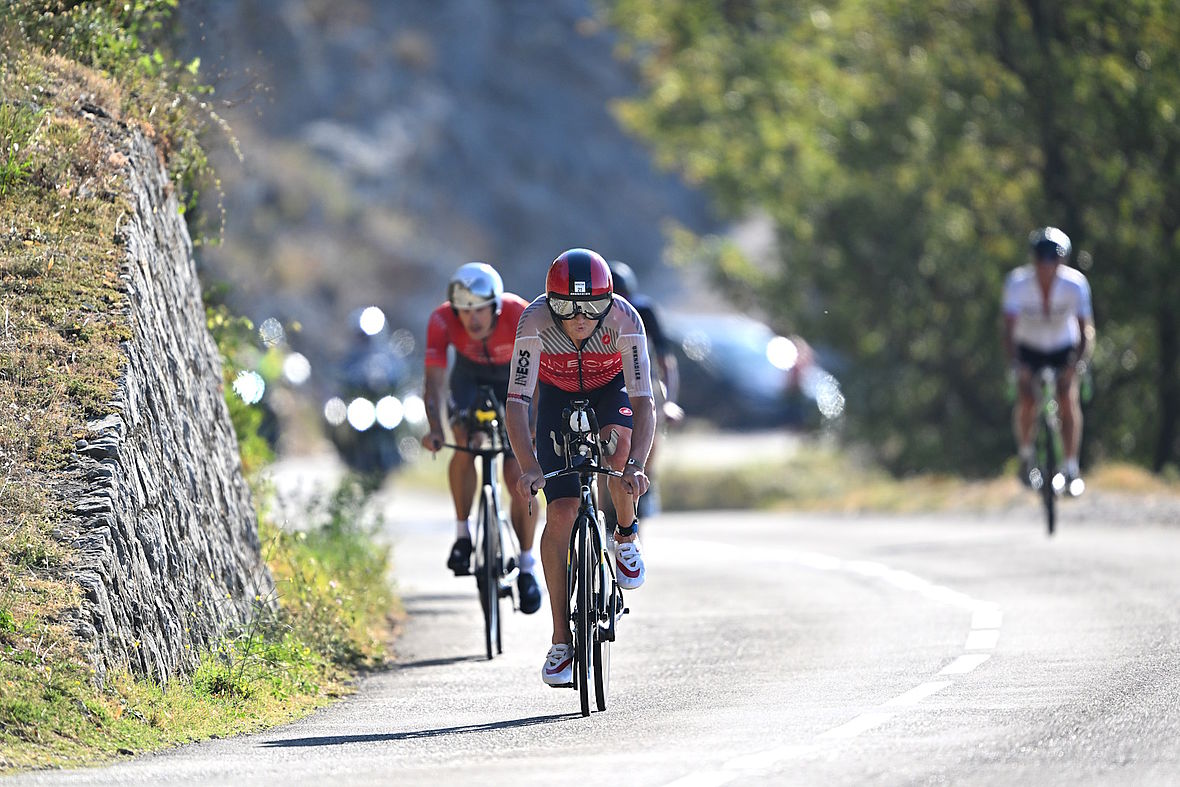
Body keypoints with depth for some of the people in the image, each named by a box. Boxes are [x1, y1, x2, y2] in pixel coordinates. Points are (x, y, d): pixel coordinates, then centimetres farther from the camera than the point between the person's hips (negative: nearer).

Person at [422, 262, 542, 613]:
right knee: (465, 444, -25)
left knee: (519, 478, -11)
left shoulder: (520, 316, -35)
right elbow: (435, 380, -33)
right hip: (469, 378, 2)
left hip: (515, 381, -2)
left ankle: (527, 566, 3)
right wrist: (435, 429, -49)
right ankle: (463, 532, -5)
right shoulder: (442, 321, -30)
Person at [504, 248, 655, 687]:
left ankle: (626, 537, -5)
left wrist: (636, 466, -51)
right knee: (560, 513, -12)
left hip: (611, 390, 0)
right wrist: (529, 468, -50)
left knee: (617, 442, -35)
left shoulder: (624, 319, -33)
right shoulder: (535, 321, -33)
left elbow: (644, 401, -37)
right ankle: (561, 642, -6)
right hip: (558, 397, 0)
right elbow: (517, 403, -36)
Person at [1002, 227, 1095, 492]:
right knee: (1026, 400, -19)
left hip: (1063, 348, 0)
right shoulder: (1018, 283, -26)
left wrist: (1079, 361, -39)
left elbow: (1086, 328, -24)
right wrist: (1013, 362, -44)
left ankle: (1072, 468, -12)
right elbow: (1009, 327, -30)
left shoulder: (1075, 283, -24)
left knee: (1068, 398, -21)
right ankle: (1026, 454, 8)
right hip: (1028, 348, 0)